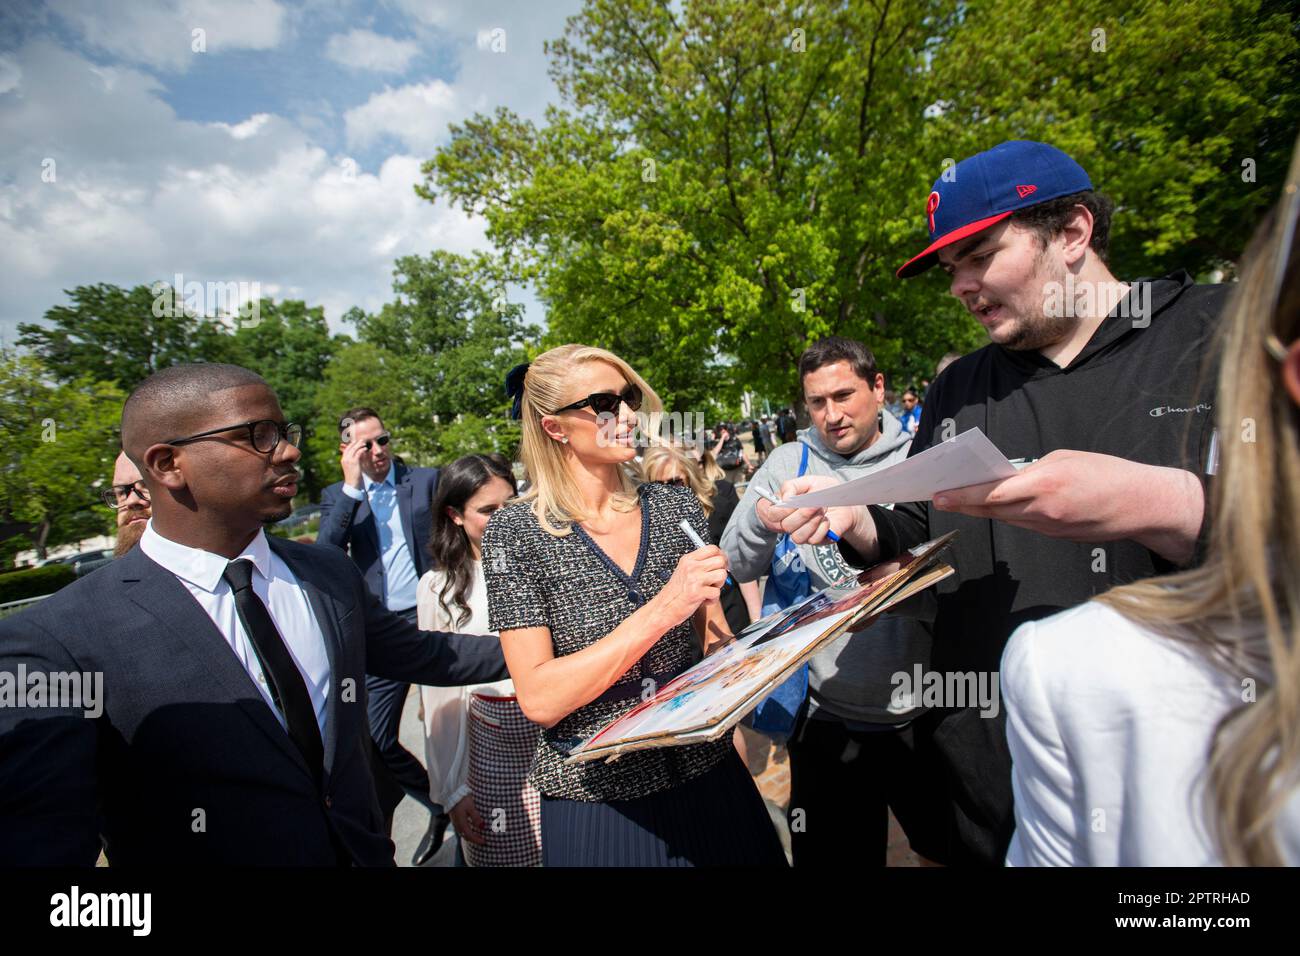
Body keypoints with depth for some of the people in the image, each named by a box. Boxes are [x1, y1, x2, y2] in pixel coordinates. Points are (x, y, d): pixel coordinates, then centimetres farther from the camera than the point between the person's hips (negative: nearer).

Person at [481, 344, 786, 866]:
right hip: (595, 798, -3)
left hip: (707, 775, 4)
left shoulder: (677, 506, -3)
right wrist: (662, 608, -27)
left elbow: (715, 640, 7)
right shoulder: (515, 532, -13)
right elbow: (539, 699, -19)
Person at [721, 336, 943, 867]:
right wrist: (765, 514, -24)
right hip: (827, 716, 0)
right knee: (830, 853, 16)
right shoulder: (789, 464, -2)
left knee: (946, 846, 22)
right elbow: (738, 566, -4)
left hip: (920, 710, 0)